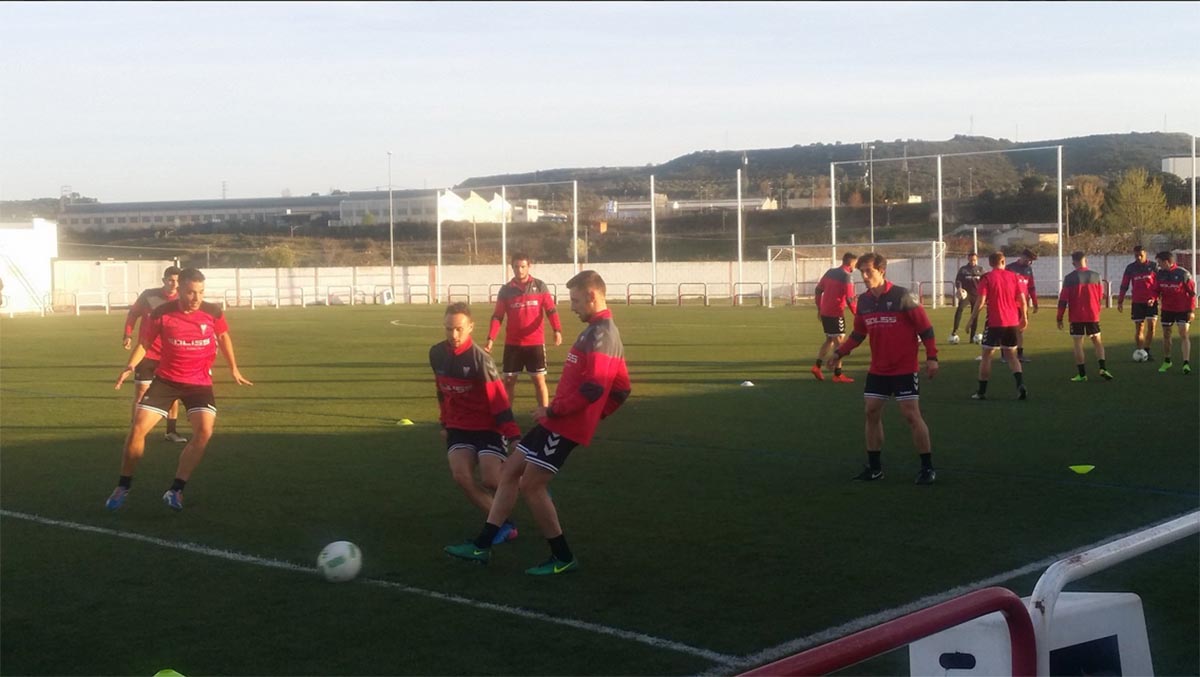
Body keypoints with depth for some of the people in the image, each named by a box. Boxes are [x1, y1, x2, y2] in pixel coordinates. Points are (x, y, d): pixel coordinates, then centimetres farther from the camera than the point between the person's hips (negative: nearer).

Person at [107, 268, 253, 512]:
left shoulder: (213, 313, -9)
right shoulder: (162, 314, -12)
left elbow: (223, 336, 11)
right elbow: (146, 341, 1)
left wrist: (234, 369, 16)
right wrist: (131, 366, -15)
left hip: (199, 382, 0)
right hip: (166, 379, 0)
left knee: (204, 431, -20)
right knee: (137, 428, -8)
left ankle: (176, 490, -8)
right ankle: (123, 487, 13)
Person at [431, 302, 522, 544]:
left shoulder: (480, 358, -20)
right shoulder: (437, 354, -2)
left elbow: (499, 400, -21)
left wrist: (514, 435, -25)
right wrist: (445, 423, 18)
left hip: (488, 427, -5)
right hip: (459, 428, 5)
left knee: (491, 480, -17)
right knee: (461, 476, -18)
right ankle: (503, 525, -6)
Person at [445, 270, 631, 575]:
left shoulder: (600, 334, -16)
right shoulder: (600, 331, 16)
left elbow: (593, 388, -26)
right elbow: (621, 389, 20)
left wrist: (554, 410, -17)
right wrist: (594, 415, 16)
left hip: (566, 425, -11)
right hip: (559, 422, 11)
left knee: (530, 484, -6)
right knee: (509, 470, 11)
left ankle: (563, 558, 6)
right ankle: (482, 546, 15)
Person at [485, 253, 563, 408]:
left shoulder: (540, 286, 0)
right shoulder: (505, 290, 3)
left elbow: (551, 310, -3)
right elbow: (497, 316, 2)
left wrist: (557, 330, -21)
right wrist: (490, 339, -11)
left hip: (535, 343, -1)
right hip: (512, 344, 2)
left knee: (539, 380, 0)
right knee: (509, 380, 5)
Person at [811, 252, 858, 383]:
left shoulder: (830, 272, 10)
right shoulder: (847, 276, -13)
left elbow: (818, 290, 14)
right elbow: (850, 299, -18)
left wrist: (819, 309, 21)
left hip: (824, 312, 8)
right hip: (836, 313, -8)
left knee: (830, 339, 20)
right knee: (839, 341, -1)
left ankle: (817, 366, 12)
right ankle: (838, 374, 0)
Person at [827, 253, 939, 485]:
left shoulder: (902, 296, -14)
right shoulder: (863, 301, 3)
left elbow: (925, 328, -11)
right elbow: (858, 333, 16)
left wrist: (931, 357, -16)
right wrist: (840, 352, 6)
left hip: (905, 369, -6)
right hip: (877, 369, 6)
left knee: (911, 414, -8)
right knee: (872, 412, 5)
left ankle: (928, 467, 0)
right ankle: (874, 467, 16)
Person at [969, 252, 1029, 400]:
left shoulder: (987, 278, -6)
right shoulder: (1013, 276, 4)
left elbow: (981, 302, -12)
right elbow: (1022, 300, 3)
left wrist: (972, 319, -3)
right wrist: (1024, 317, 16)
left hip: (994, 322, -4)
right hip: (1012, 322, 4)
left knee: (986, 355, 6)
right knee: (1011, 355, 14)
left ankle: (982, 391, 8)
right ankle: (1021, 385, -6)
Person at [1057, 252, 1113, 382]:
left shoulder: (1069, 278, -9)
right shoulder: (1096, 276, -1)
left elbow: (1063, 299, -9)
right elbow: (1101, 295, 9)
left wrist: (1059, 318, -3)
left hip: (1076, 317, -2)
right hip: (1093, 316, 3)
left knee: (1078, 344, 3)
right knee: (1097, 341, 14)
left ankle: (1082, 374, 0)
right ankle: (1103, 368, -2)